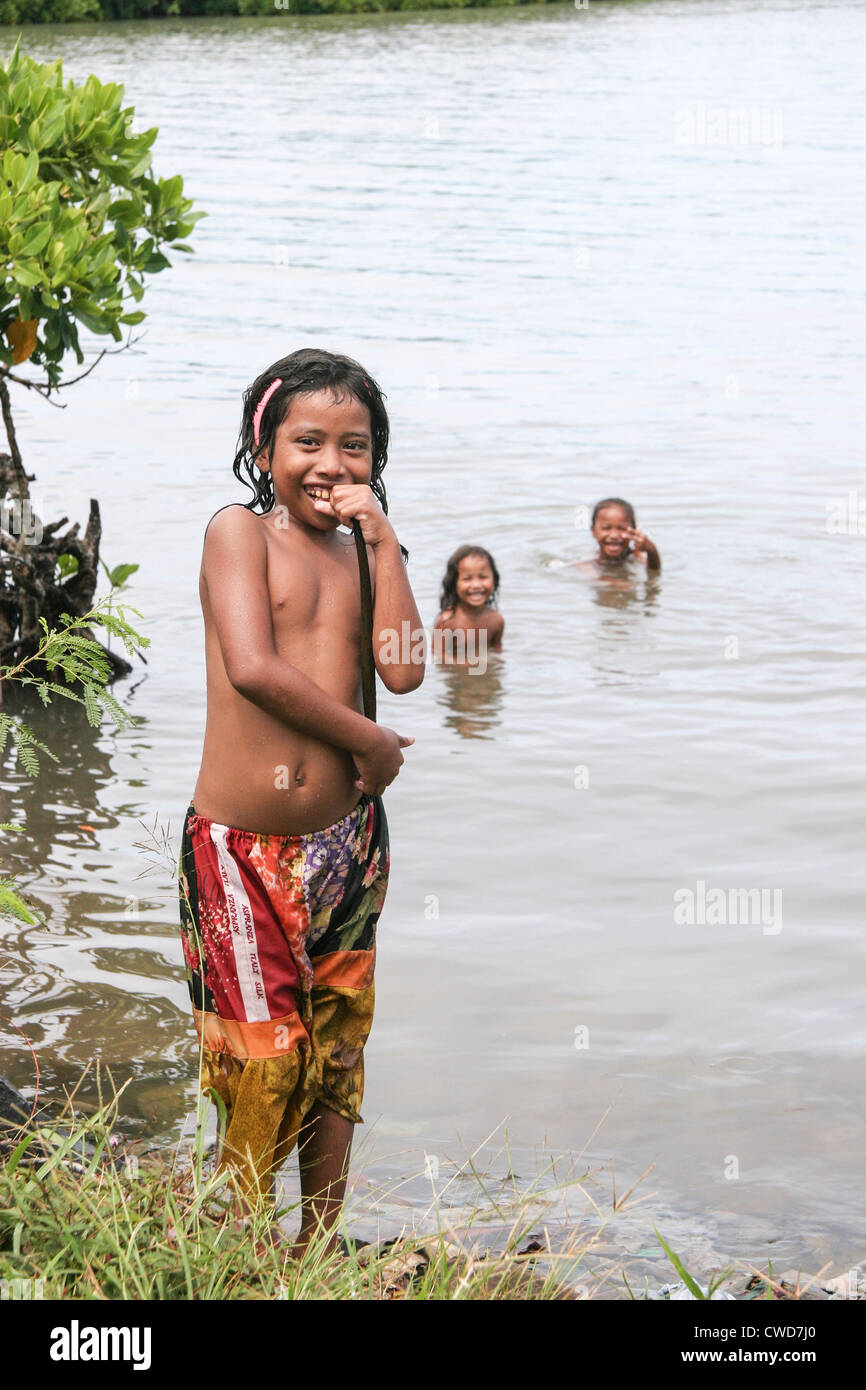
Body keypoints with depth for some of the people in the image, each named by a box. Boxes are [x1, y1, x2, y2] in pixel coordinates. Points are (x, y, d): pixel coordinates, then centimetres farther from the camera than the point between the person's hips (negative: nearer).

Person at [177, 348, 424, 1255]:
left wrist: (382, 539, -6)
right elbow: (252, 667, -19)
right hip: (240, 847, -5)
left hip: (345, 842, 5)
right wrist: (371, 744, -11)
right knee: (261, 1060, -2)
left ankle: (317, 1249, 28)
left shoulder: (360, 554, 10)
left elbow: (403, 671, -6)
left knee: (334, 1055, 13)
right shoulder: (239, 532, -5)